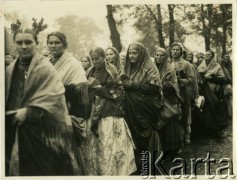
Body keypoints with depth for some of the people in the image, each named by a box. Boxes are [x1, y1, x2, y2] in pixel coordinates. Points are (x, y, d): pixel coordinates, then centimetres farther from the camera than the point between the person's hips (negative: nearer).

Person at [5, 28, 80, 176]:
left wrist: (29, 112, -21)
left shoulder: (45, 67, -7)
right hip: (14, 130, 5)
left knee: (41, 169, 2)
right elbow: (6, 98, 18)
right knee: (19, 169, 12)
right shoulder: (10, 70, 11)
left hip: (39, 130, -5)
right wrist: (9, 116, 1)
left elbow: (55, 97, -17)